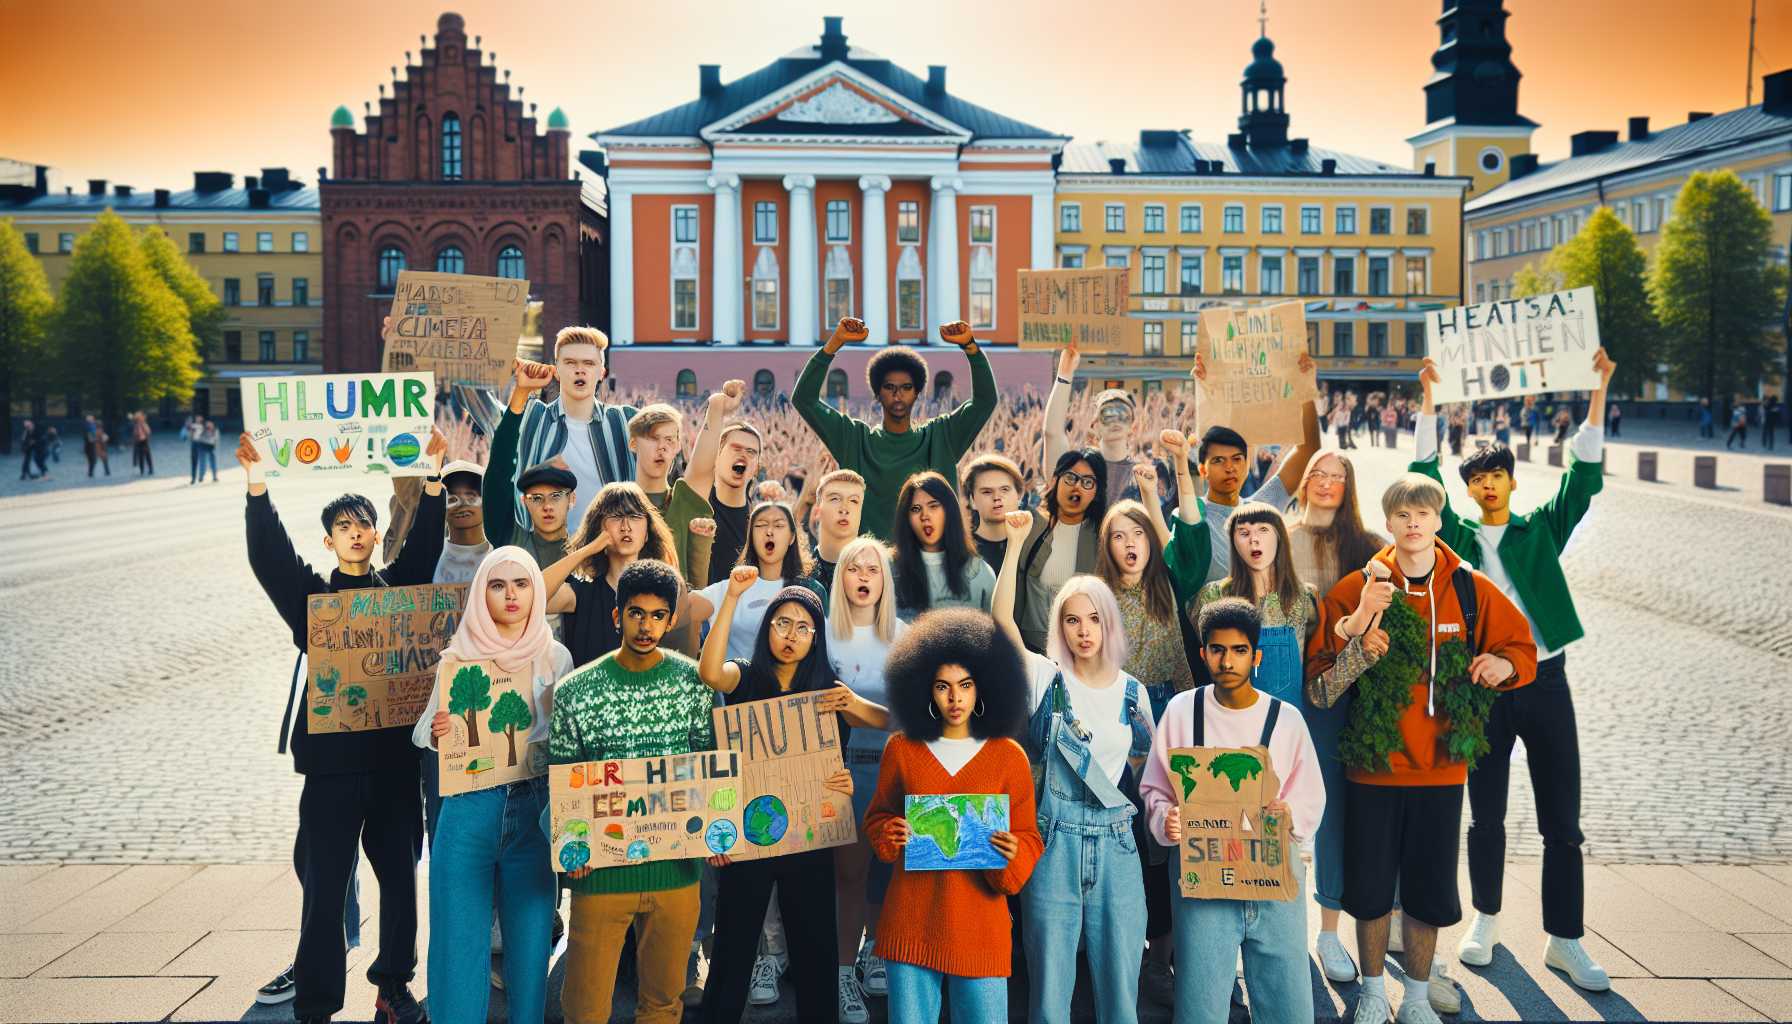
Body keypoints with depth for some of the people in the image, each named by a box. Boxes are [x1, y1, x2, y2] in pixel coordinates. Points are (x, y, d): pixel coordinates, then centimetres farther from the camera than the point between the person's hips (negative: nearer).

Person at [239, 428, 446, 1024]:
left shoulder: (399, 588, 9)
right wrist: (257, 486, -17)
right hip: (331, 757, -2)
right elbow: (269, 556, -6)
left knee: (400, 877, 10)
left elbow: (425, 546, -1)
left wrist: (433, 478, -11)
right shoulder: (311, 595, 6)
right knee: (324, 888, -2)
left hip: (395, 756, 2)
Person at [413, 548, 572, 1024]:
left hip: (533, 809, 1)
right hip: (469, 807, 0)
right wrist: (438, 734, -15)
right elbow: (428, 736, 7)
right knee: (460, 935, 0)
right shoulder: (458, 657, 3)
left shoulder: (556, 656, 5)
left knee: (529, 936, 4)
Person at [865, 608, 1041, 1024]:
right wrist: (889, 833, -7)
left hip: (979, 922, -1)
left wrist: (1012, 854, -16)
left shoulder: (1009, 756, 1)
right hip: (911, 920, 1)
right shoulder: (902, 749, 4)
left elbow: (1028, 837, 5)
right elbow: (877, 817, 15)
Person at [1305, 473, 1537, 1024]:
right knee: (1370, 885, 8)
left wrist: (1503, 664, -12)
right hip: (1372, 763, -1)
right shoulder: (1357, 589, -4)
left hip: (1440, 766, 1)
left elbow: (1523, 648, 11)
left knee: (1429, 888, 10)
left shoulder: (1470, 590, 2)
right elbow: (1317, 671, -6)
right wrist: (1352, 630, -25)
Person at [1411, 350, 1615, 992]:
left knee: (1562, 823, 2)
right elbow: (1425, 473, -1)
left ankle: (1565, 940, 13)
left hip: (1545, 681, 0)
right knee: (1486, 817, 9)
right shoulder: (1458, 535, 6)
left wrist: (1598, 390, -6)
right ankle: (1486, 921, 26)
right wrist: (1428, 399, -5)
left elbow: (1585, 475, 0)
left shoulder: (1542, 529, 8)